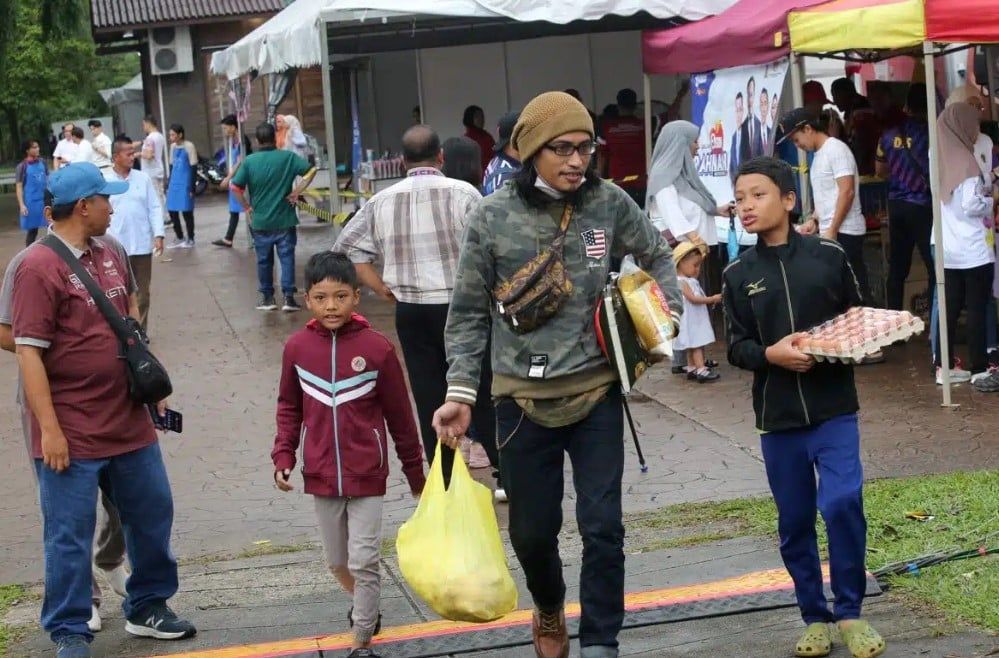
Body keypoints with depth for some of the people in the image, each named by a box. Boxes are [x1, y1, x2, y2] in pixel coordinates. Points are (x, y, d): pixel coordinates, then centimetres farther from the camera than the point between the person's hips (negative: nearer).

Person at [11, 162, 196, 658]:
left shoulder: (110, 258, 8)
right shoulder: (38, 269, -15)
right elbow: (29, 352, -18)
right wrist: (49, 430, -20)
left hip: (129, 422, 8)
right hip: (72, 435, -8)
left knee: (152, 515, 16)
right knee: (70, 536, 2)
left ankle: (148, 607, 33)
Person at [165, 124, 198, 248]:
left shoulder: (189, 146, -9)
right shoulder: (173, 146, 12)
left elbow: (194, 168, -9)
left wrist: (192, 188, -13)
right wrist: (168, 185, 18)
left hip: (185, 183, -7)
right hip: (174, 183, 7)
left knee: (186, 211, -1)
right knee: (172, 211, 5)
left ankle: (190, 239, 9)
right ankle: (180, 238, 16)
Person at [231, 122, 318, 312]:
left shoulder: (249, 161, -5)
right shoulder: (288, 157, -5)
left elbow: (236, 187, -8)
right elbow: (311, 171, -7)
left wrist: (246, 207, 3)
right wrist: (297, 191, -3)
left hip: (260, 221, 1)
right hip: (285, 220, -1)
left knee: (264, 260, 12)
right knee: (287, 258, 3)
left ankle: (267, 298, 18)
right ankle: (289, 297, -2)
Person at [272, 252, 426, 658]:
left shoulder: (377, 348, -12)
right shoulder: (297, 348, -5)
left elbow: (399, 416, -4)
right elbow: (289, 408, 9)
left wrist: (415, 475, 3)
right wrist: (283, 457, -2)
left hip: (367, 476, -3)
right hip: (321, 477, 3)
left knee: (364, 563, -1)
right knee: (337, 562, 17)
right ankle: (365, 606, 45)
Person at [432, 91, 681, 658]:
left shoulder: (610, 203, -5)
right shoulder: (494, 216, -8)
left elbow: (657, 256, 15)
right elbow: (470, 314, -1)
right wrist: (461, 393, -7)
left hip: (597, 392, 0)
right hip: (523, 398, 0)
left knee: (603, 527, -4)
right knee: (533, 531, 12)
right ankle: (550, 610, 43)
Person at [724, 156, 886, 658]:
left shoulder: (828, 255, -1)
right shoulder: (739, 274, 3)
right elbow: (736, 349, 3)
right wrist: (770, 354, -16)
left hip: (834, 407, -2)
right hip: (778, 415, 2)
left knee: (842, 503, -15)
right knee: (794, 523, 8)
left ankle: (849, 613, 2)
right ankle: (815, 618, 23)